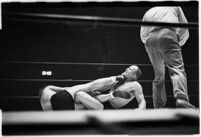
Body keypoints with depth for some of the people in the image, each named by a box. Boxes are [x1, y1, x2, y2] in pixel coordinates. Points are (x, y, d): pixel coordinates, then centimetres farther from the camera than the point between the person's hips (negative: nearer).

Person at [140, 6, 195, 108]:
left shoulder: (148, 13, 37)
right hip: (167, 34, -4)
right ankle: (181, 100, -38)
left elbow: (142, 35, 26)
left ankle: (158, 107, 6)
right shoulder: (174, 7, 32)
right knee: (177, 68, -15)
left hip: (149, 39, 4)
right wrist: (179, 43, 31)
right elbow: (184, 28, 22)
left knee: (158, 75, 11)